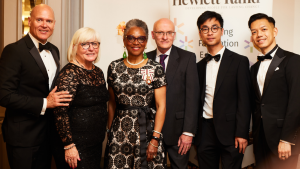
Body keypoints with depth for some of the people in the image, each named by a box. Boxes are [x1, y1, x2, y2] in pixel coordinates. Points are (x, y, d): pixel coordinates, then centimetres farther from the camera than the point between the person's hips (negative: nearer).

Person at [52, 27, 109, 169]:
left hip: (96, 143, 7)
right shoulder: (70, 73, -16)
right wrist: (69, 145, -20)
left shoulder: (98, 72, 7)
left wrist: (101, 135, 16)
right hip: (76, 145, -7)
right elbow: (60, 111, -20)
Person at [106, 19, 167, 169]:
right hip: (119, 132, 2)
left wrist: (155, 139, -12)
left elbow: (161, 106, -7)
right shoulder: (114, 67, 4)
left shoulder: (155, 69, -5)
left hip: (146, 130, -2)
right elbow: (112, 103, 10)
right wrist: (109, 131, 8)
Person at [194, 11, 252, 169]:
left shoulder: (239, 61, -1)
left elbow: (244, 100, -6)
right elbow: (198, 100, 12)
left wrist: (242, 134, -12)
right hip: (205, 132, 4)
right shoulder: (199, 66, 12)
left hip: (229, 132, -4)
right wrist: (193, 132, 6)